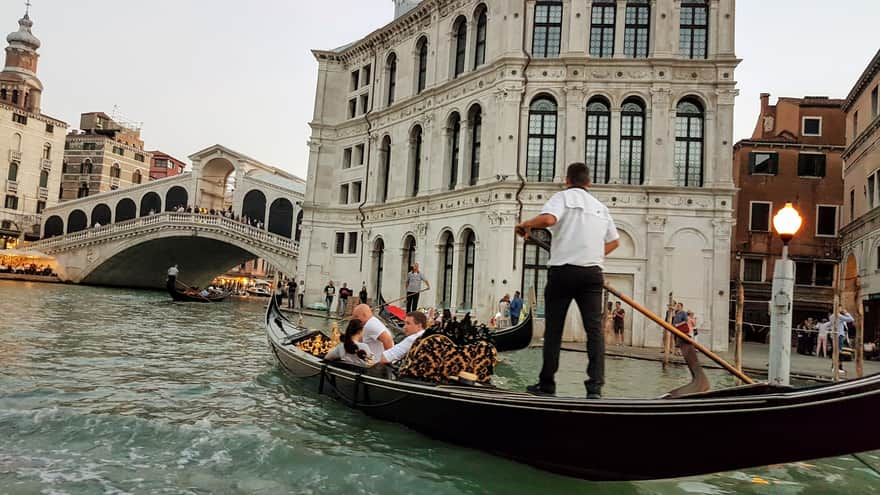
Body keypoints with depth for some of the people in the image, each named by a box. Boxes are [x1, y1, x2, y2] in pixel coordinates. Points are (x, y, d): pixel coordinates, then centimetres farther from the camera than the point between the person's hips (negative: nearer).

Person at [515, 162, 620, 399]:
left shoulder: (564, 196, 1)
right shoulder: (601, 207, 20)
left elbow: (548, 219, -20)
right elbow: (614, 241, 29)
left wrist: (525, 225, -4)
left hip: (563, 271, -4)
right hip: (593, 273, 4)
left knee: (553, 329, 6)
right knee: (594, 328, 0)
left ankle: (546, 384, 13)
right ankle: (595, 385, -11)